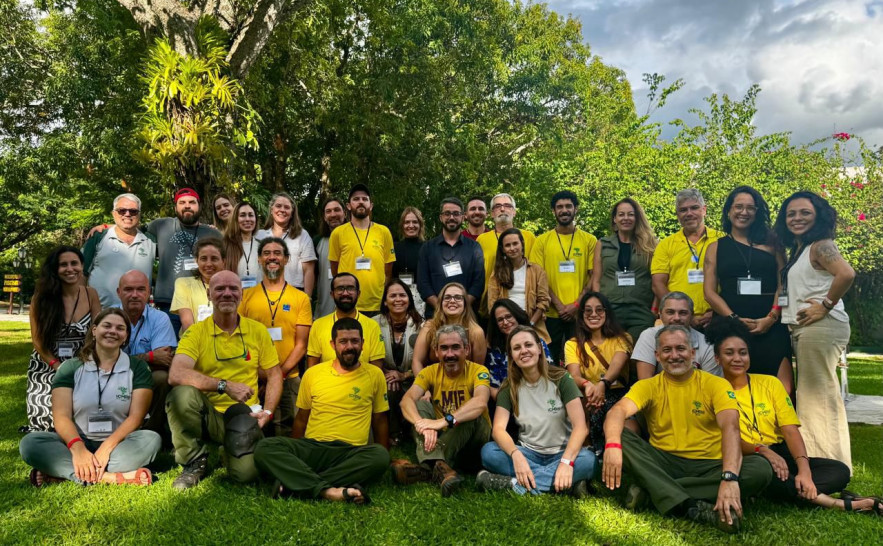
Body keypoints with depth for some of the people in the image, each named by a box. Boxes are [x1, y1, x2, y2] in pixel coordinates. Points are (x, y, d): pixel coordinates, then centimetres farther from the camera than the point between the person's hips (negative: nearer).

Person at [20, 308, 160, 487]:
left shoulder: (137, 368, 5)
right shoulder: (71, 368, 7)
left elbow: (136, 416, -5)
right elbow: (62, 415, -5)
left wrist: (106, 448, -22)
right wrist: (78, 449, -26)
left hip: (118, 444, -1)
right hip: (77, 442, 1)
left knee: (151, 439, -31)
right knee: (30, 442, -25)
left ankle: (61, 472, -30)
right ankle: (109, 477, -38)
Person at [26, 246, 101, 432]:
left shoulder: (90, 294, -2)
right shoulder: (42, 297, -5)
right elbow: (38, 340, -4)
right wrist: (60, 368, -15)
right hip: (46, 366, -1)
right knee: (46, 418, -15)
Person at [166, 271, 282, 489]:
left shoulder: (258, 330, 4)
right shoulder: (196, 332, -3)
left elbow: (274, 374, 10)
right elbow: (176, 375, -20)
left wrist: (268, 411, -5)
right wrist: (225, 386, -24)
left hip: (243, 415, 1)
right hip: (207, 414, -1)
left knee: (247, 472, -24)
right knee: (181, 394, -33)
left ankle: (232, 447, 16)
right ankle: (194, 462, -6)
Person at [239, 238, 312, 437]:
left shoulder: (301, 298, 4)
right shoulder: (246, 295, 7)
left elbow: (301, 345, 1)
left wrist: (280, 373, -11)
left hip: (288, 379, -1)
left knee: (287, 431, 2)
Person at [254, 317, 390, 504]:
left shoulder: (375, 375, 7)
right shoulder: (313, 373, 10)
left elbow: (380, 421, 14)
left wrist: (383, 457, 11)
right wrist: (294, 453, 16)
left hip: (351, 453, -1)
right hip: (312, 447, 2)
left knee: (380, 456, -35)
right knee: (264, 447, -24)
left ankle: (297, 484, -31)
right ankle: (327, 490, -37)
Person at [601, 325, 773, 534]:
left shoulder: (716, 384, 1)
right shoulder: (648, 386, 4)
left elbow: (730, 427, -17)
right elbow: (618, 411, -16)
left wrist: (729, 477, -35)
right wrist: (613, 445, -40)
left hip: (707, 466, 0)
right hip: (663, 463, 0)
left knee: (761, 468, -27)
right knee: (620, 437, -23)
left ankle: (651, 487, -28)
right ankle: (693, 507, -34)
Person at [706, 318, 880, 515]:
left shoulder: (769, 383, 9)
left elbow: (791, 431, 0)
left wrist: (804, 469, -17)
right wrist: (761, 450, -27)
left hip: (780, 455, 4)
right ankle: (841, 503, -23)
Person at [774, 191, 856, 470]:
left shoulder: (820, 245, -8)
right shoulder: (796, 250, 18)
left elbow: (847, 273, -26)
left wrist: (826, 305, -18)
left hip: (821, 327, -10)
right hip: (802, 329, 10)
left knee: (819, 395, -5)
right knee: (812, 395, 14)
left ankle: (829, 463, 4)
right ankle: (817, 462, 23)